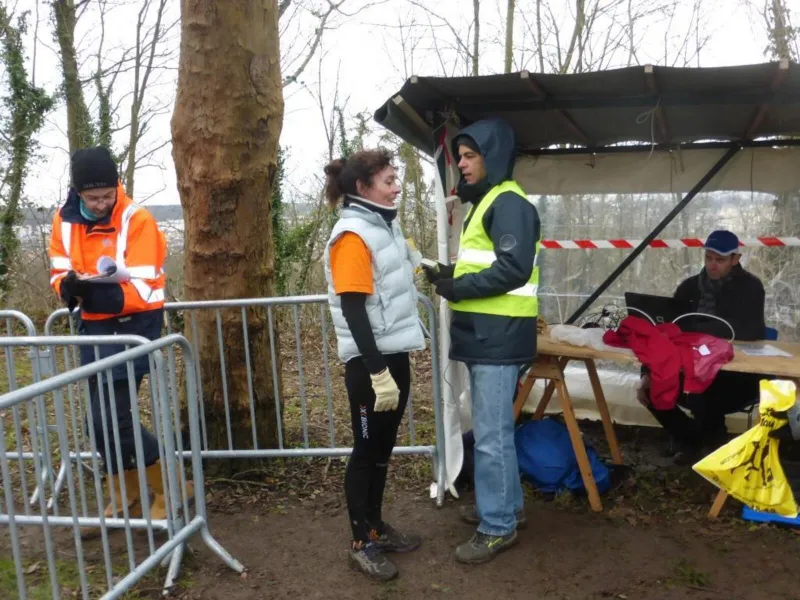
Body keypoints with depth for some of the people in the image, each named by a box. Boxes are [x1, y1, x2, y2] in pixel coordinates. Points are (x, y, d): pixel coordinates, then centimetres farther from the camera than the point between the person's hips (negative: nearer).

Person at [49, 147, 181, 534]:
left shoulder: (137, 220, -16)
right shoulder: (64, 221, 2)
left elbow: (141, 289, -20)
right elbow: (59, 272, 6)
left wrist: (97, 294, -35)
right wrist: (69, 287, -17)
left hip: (134, 324, -6)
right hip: (94, 325, 7)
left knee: (112, 417, -11)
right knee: (103, 418, 12)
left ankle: (169, 488, 10)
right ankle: (123, 501, 30)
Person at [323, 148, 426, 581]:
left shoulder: (384, 225, 11)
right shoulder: (352, 235, -16)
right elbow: (354, 310, -21)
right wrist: (378, 372, -23)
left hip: (394, 354, 8)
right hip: (370, 361, -8)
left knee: (383, 447, 17)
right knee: (367, 449, 3)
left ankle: (376, 527, 31)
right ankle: (361, 543, 17)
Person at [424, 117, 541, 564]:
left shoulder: (509, 203, -13)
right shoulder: (485, 202, 20)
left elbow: (513, 269, -24)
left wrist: (457, 288, -15)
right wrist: (451, 275, 6)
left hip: (501, 336, -11)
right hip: (485, 334, 11)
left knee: (491, 434, -4)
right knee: (495, 428, 19)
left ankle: (498, 527, 9)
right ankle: (508, 505, 33)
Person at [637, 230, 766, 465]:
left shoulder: (749, 287, -10)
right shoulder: (690, 287, 4)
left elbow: (748, 332, -27)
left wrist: (691, 329, -30)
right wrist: (649, 371, -13)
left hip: (739, 375, -5)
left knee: (702, 398, -33)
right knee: (652, 387, -17)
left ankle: (718, 448, 1)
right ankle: (691, 439, 10)